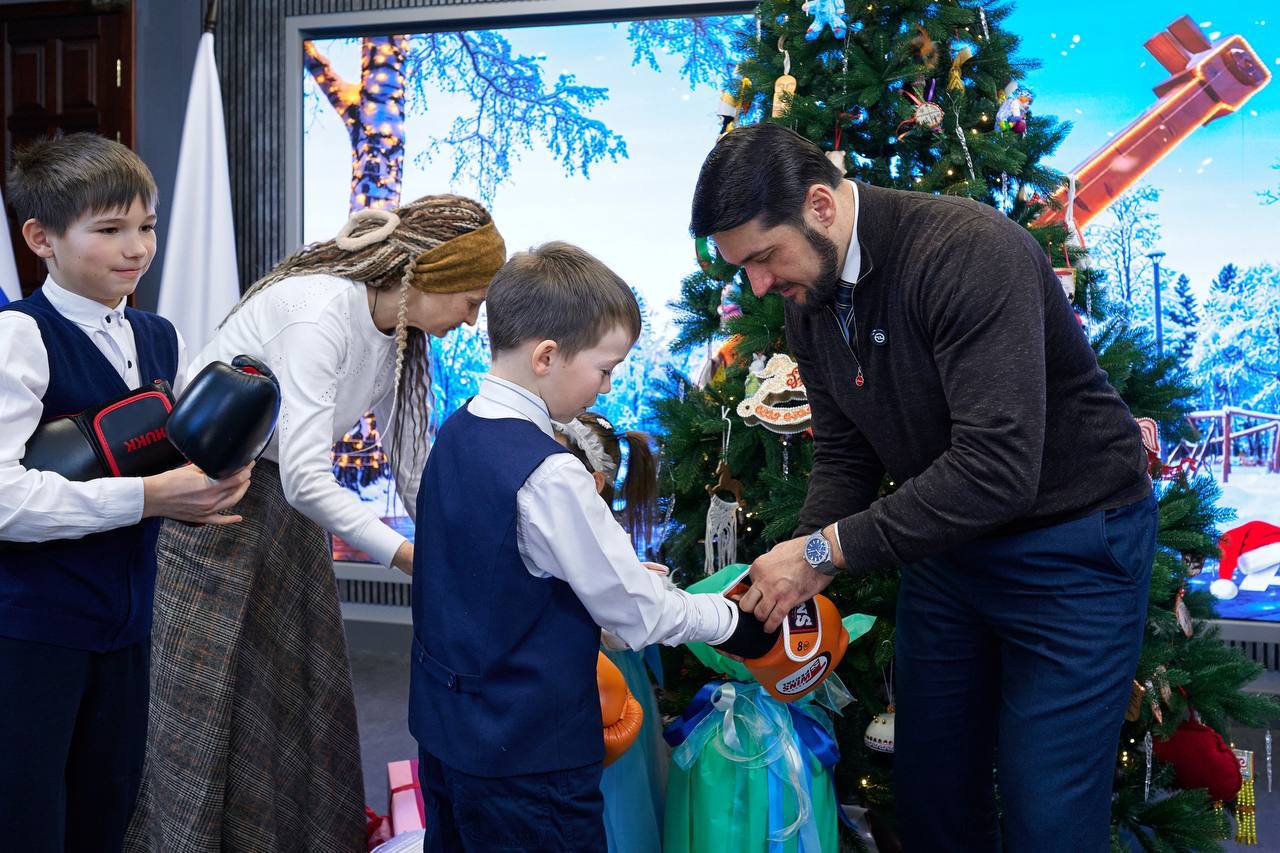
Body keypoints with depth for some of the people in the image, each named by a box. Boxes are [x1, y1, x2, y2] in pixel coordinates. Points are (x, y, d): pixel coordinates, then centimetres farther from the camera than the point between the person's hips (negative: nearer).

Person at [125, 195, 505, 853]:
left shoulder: (402, 333, 0)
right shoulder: (321, 311, -27)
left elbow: (410, 463, 4)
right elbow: (305, 478, -31)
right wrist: (408, 555, -27)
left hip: (282, 501, 8)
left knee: (302, 688, 11)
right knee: (201, 698, -2)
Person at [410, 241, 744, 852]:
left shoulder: (456, 434, 0)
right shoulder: (548, 476, -26)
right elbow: (640, 616, -19)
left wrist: (628, 571, 8)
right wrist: (730, 617, -3)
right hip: (526, 758, -8)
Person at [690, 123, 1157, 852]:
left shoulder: (970, 251, -28)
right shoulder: (810, 298, -1)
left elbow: (997, 469, -34)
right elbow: (844, 455, 6)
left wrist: (828, 549, -28)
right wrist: (798, 573, -11)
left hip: (1071, 542, -7)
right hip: (946, 540, 7)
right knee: (928, 794, 15)